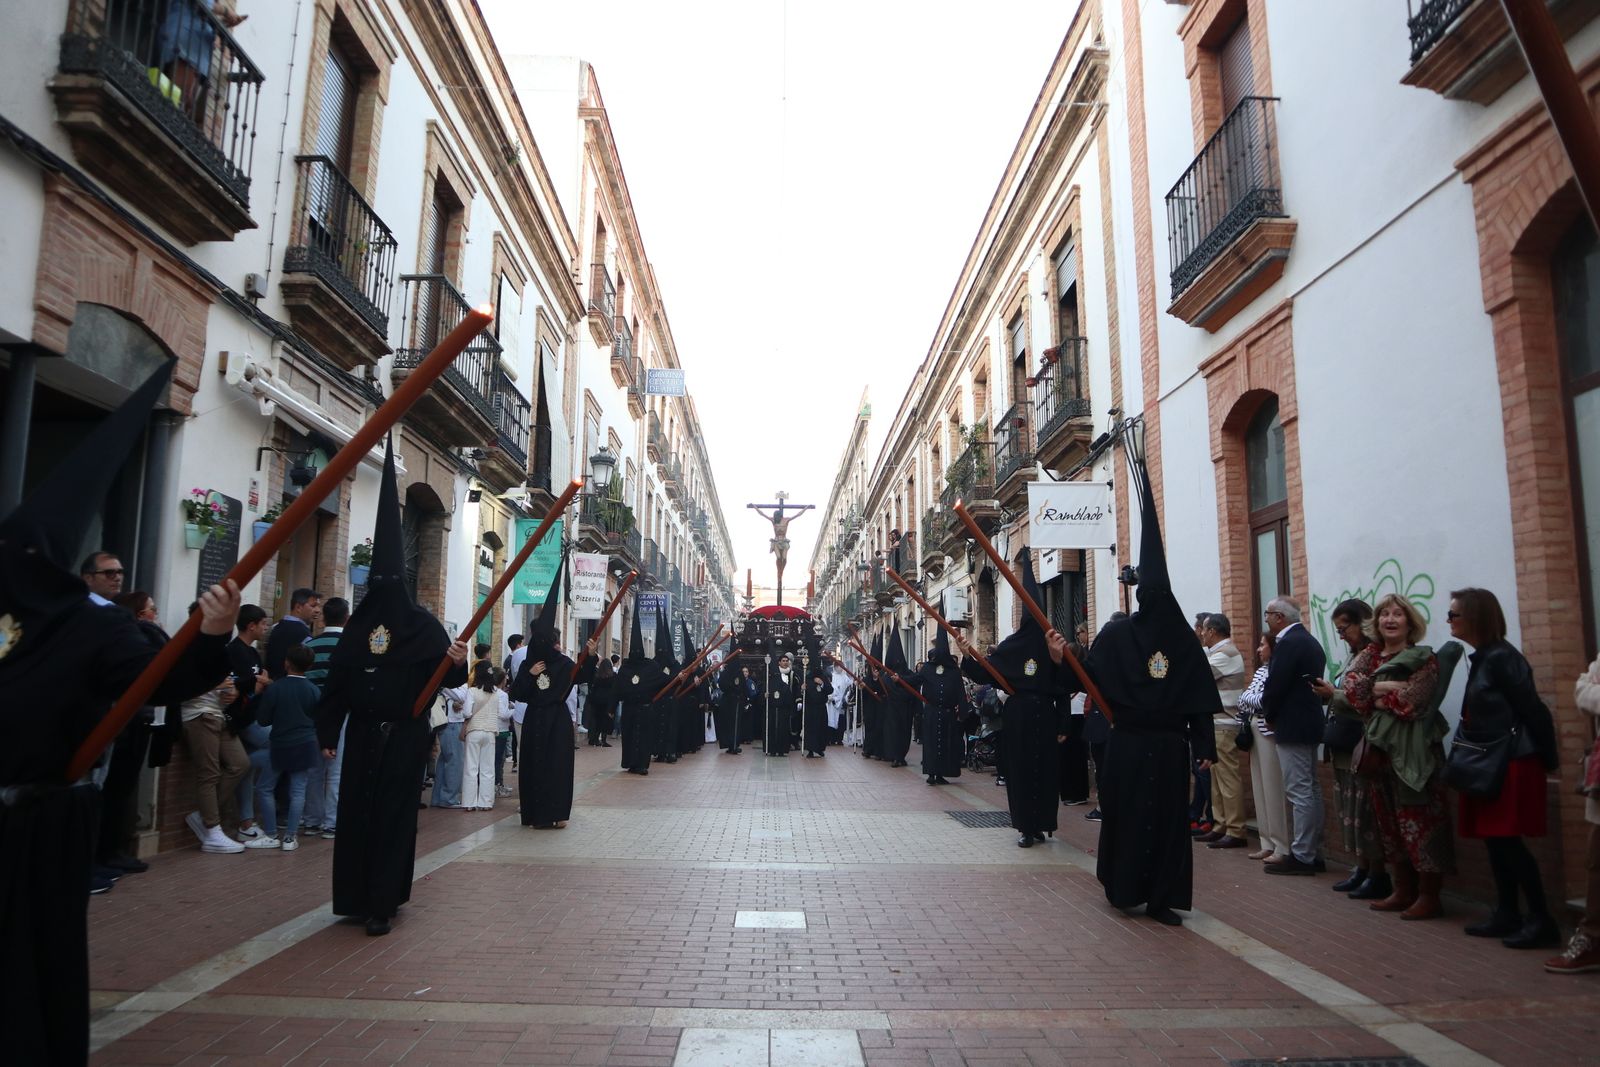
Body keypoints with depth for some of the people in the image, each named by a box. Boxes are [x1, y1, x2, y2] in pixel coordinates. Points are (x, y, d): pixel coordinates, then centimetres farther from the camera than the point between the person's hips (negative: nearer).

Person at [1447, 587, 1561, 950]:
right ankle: (1507, 914, 20)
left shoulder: (1501, 658, -16)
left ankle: (1541, 920, 2)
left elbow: (1532, 710, -16)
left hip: (1512, 763, -9)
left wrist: (1546, 757, -11)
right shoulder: (1482, 659, 12)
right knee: (1496, 840, 12)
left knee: (1507, 839, -7)